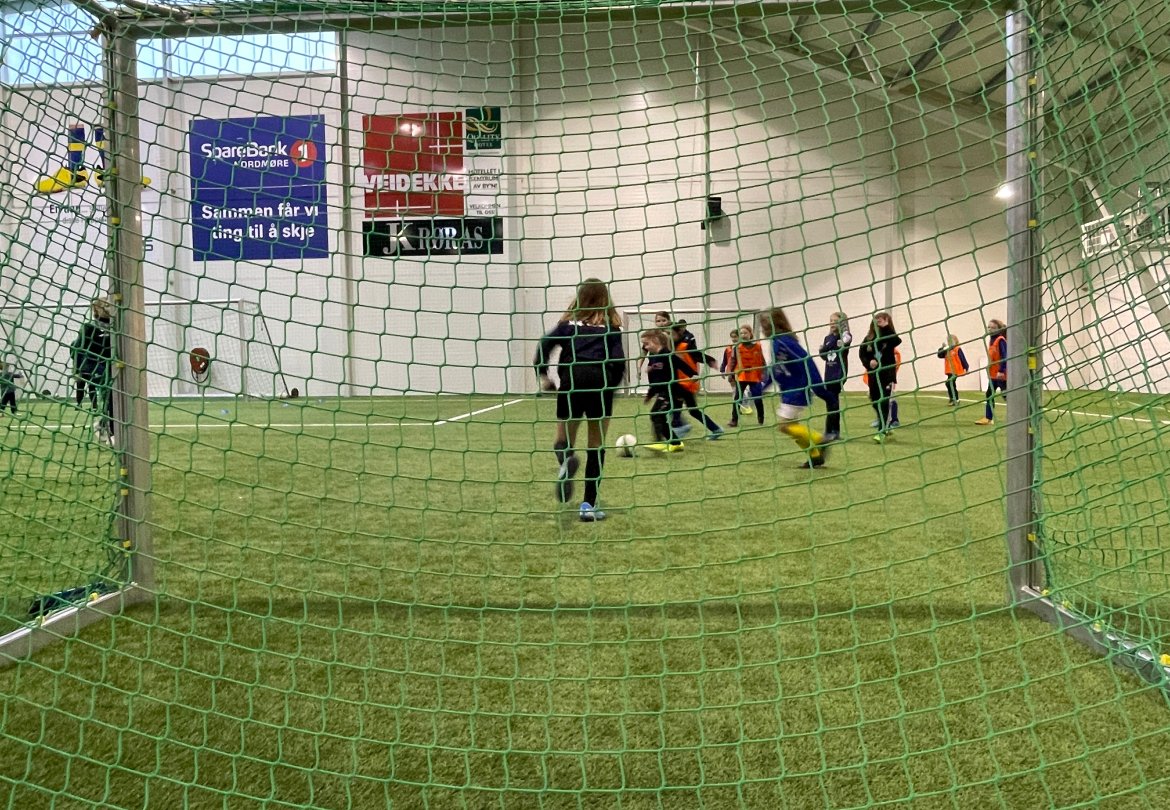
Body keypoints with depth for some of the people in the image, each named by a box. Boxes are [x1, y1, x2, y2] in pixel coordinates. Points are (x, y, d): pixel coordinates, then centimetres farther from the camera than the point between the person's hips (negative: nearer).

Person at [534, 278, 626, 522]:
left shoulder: (569, 321, 16)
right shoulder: (610, 325, 13)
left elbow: (545, 344, 1)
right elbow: (618, 361, 1)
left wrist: (543, 375, 10)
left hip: (571, 380, 1)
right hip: (599, 381, 0)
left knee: (564, 441, 13)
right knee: (596, 445, 10)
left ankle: (566, 461, -25)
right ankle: (588, 505, 7)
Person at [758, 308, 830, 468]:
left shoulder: (784, 342, -22)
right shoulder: (776, 342, 7)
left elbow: (807, 361, -27)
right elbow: (774, 370, 19)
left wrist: (817, 387, -28)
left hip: (797, 391, -10)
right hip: (789, 392, 10)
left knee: (784, 424, -7)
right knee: (791, 425, 12)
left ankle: (820, 441, 2)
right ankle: (816, 456, 18)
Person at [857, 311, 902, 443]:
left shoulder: (890, 337, -5)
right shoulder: (868, 339, 4)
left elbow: (897, 341, -27)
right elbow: (862, 353, 1)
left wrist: (886, 327, -26)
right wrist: (868, 362, -18)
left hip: (887, 374, -4)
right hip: (873, 375, 4)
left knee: (885, 403, -8)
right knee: (875, 402, 12)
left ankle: (882, 432, -8)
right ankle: (886, 426, 33)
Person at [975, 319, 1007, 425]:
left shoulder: (1001, 340, -15)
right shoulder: (991, 340, 12)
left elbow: (1004, 356, -21)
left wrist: (1001, 371, -25)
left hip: (1000, 374, -9)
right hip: (993, 374, 9)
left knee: (1006, 395, -4)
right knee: (989, 395, 10)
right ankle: (988, 418, 14)